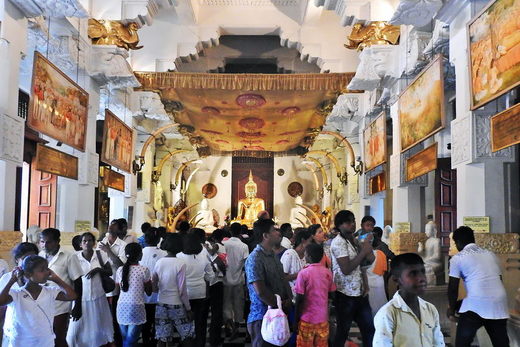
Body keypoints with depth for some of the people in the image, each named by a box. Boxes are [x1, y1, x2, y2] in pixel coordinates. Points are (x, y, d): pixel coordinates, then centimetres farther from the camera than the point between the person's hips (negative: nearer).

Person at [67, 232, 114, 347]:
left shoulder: (100, 255, -3)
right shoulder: (75, 257, -6)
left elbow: (110, 272, 1)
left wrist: (98, 269, -18)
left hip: (98, 297, 1)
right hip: (81, 298, -1)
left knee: (98, 327, 12)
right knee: (76, 328, 4)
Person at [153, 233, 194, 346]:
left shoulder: (159, 262, -3)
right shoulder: (180, 264, -15)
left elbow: (154, 287, 1)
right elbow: (182, 291, -12)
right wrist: (188, 309, -5)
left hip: (161, 304, 4)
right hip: (177, 305, -4)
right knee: (187, 337, 11)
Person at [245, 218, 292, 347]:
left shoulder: (273, 256, 12)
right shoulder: (255, 259, -16)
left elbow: (283, 280, 16)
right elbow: (260, 292, -22)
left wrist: (288, 300, 0)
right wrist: (279, 305, -11)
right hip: (262, 317, -8)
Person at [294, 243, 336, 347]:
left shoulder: (303, 273, -14)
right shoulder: (328, 272, -1)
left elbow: (299, 299, -12)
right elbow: (331, 294, 5)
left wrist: (296, 320, -4)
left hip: (307, 319, -4)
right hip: (323, 319, 4)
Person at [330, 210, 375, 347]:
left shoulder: (354, 241, 10)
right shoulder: (338, 242, -14)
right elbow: (346, 269, -22)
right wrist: (364, 251, -19)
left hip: (359, 293, 8)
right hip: (346, 294, -7)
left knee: (369, 328, 11)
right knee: (343, 331, 4)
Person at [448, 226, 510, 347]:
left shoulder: (458, 258, 6)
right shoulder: (490, 254, 22)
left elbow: (453, 288, 6)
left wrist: (451, 308, 20)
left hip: (476, 304, -5)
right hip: (499, 303, 6)